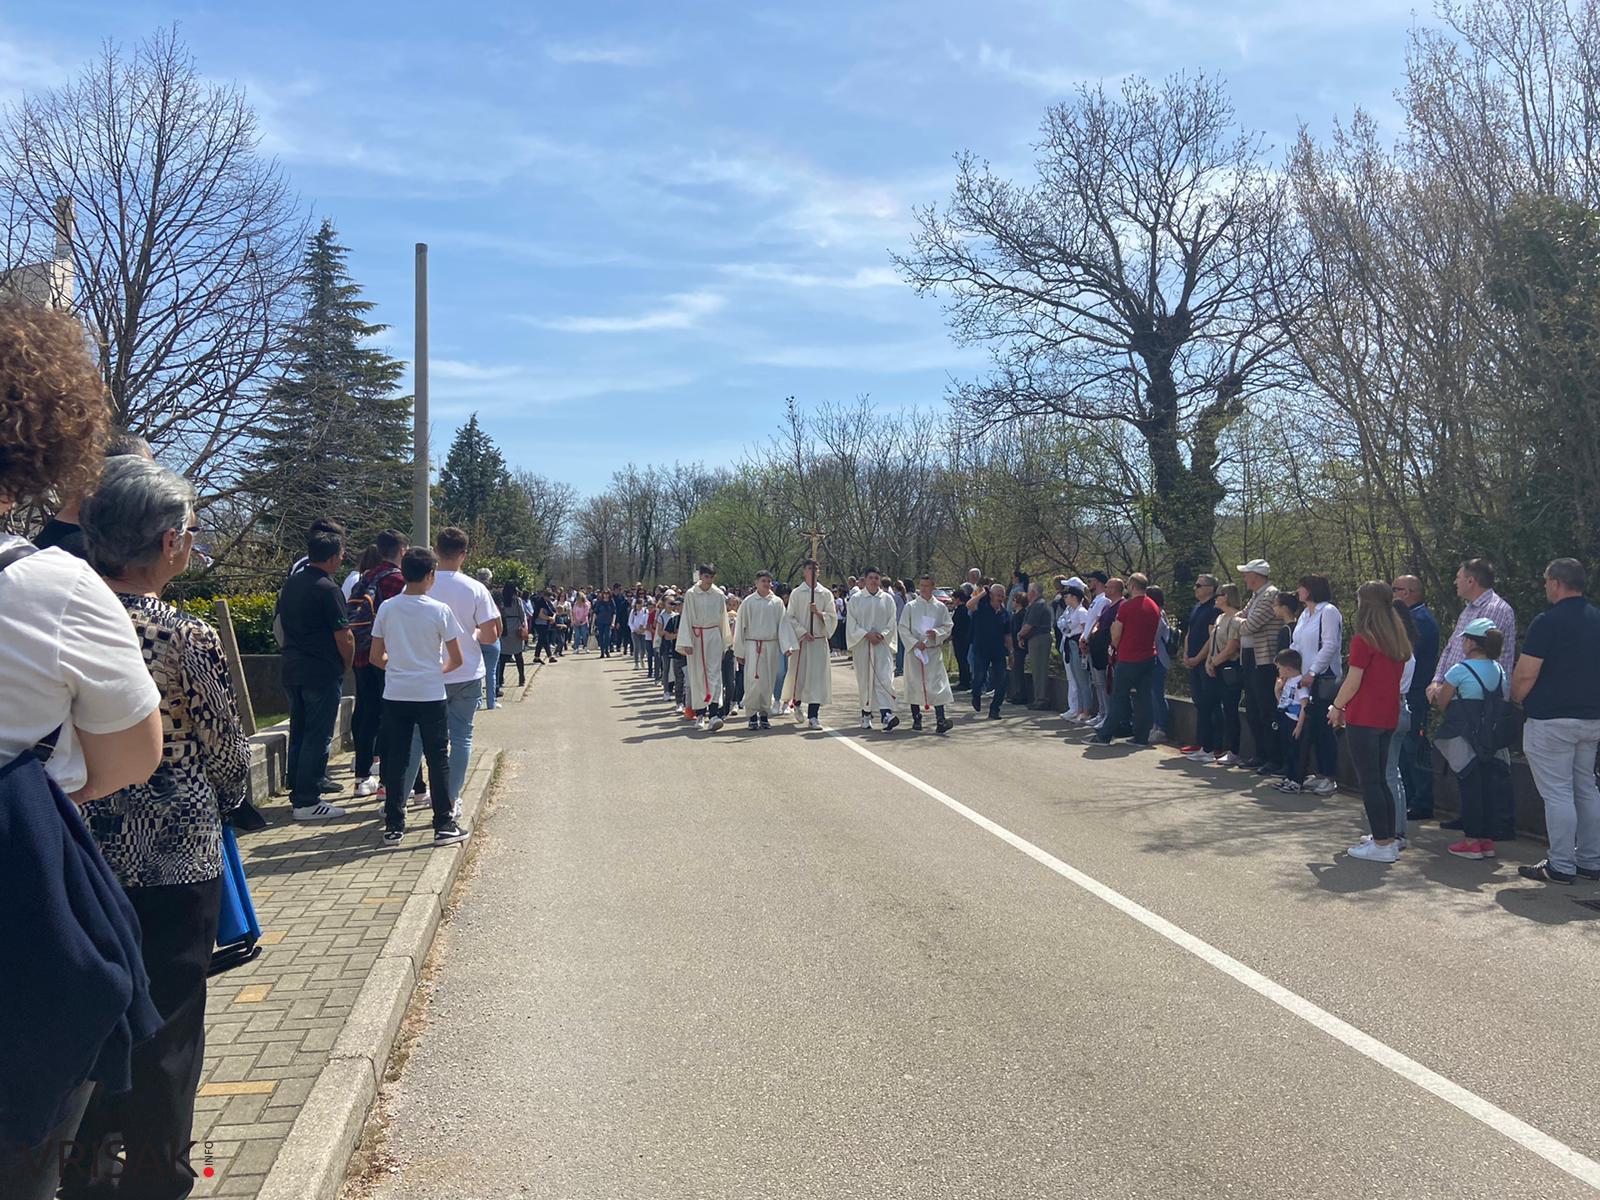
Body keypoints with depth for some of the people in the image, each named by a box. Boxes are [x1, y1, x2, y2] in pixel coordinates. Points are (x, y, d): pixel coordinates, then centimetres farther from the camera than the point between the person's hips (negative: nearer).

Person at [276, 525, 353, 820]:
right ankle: (307, 802, 0)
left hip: (293, 671, 8)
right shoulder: (327, 589, -15)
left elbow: (282, 624, 17)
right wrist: (347, 665, 0)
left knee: (298, 734, 16)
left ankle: (297, 793, 24)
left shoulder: (290, 584, 9)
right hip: (322, 674, -8)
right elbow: (344, 637, -16)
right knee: (317, 738, -2)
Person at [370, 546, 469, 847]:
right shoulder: (440, 610, -9)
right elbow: (457, 659, -5)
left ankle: (393, 826, 13)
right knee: (438, 760, 5)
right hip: (431, 695, -3)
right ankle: (444, 825, 10)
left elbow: (376, 657, 5)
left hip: (395, 695, 3)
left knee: (395, 760, 9)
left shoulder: (387, 609, 0)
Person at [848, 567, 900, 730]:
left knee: (884, 679, -13)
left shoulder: (887, 599, 8)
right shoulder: (855, 599, 5)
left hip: (882, 644, 0)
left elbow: (891, 623, 6)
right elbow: (852, 623, 0)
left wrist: (881, 635, -11)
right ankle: (866, 714, 17)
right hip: (862, 645, 0)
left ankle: (886, 715, -24)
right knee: (864, 680, 5)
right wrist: (867, 634, -13)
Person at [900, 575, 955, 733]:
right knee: (914, 684, 5)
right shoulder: (910, 606, 5)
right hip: (914, 650, 0)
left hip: (934, 650, 0)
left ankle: (940, 719, -14)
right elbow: (903, 628, 1)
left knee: (937, 683, -10)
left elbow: (948, 626, 7)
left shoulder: (940, 607, 7)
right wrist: (915, 643, -11)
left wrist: (937, 633, -13)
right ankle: (916, 718, 17)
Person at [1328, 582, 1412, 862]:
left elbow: (1353, 682, -13)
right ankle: (1389, 840, 19)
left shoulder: (1363, 639, -13)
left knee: (1369, 781, -2)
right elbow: (1395, 678, 14)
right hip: (1389, 716, 7)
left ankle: (1382, 844, -1)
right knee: (1381, 779, 16)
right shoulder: (1397, 640, 9)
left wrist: (1337, 707, 3)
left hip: (1364, 718, -7)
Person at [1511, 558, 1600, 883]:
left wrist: (1516, 698, 1)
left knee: (1557, 793, -3)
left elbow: (1526, 675, -17)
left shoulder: (1547, 622, -15)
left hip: (1551, 720, -7)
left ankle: (1561, 866, 0)